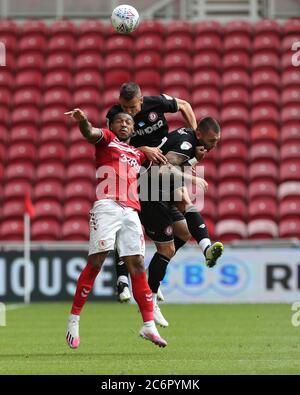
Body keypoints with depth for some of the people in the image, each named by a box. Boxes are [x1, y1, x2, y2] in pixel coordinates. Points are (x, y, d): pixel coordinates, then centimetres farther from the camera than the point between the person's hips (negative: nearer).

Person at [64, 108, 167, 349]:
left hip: (131, 212, 6)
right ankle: (74, 319, -7)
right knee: (96, 261, -13)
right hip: (107, 205, -6)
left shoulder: (137, 154, 28)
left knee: (137, 265, 3)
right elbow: (90, 134, -11)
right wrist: (83, 121, -32)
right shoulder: (106, 139, 12)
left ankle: (149, 326, 3)